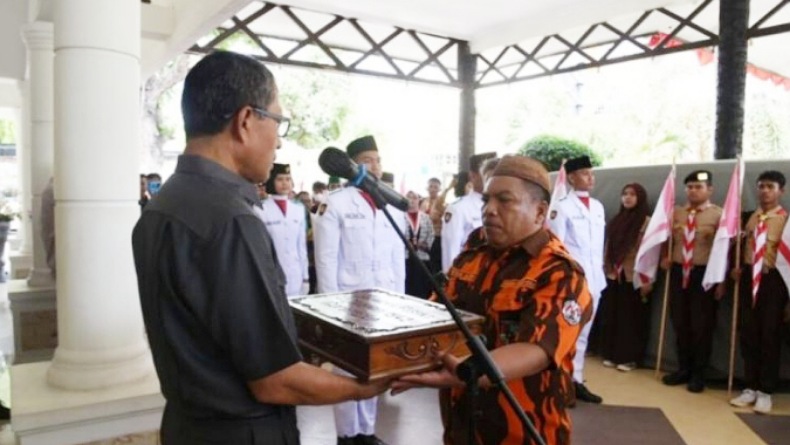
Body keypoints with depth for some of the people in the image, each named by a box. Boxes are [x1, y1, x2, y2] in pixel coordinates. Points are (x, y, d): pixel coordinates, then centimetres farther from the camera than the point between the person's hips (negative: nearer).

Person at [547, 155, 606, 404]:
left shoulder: (598, 207, 13)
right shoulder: (562, 207, -7)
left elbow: (600, 243, 15)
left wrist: (601, 270, 12)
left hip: (594, 278, 7)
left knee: (583, 332, 13)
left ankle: (576, 380, 23)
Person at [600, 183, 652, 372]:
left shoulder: (647, 221, -5)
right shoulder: (617, 220, 14)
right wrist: (604, 269, 8)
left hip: (634, 277, -5)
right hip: (613, 275, 6)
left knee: (631, 317, 3)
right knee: (610, 316, 8)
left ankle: (629, 358, 12)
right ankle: (611, 355, 19)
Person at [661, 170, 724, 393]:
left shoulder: (719, 214, -5)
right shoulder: (676, 212, 9)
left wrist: (721, 280, -9)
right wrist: (665, 256, 0)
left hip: (704, 273, -4)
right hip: (678, 271, 4)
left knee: (702, 325, 4)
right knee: (680, 323, 10)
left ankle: (698, 374, 19)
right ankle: (683, 368, 25)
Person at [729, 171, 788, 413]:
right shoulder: (751, 218, 11)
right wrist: (739, 267, 5)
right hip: (749, 277, 5)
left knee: (770, 335, 1)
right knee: (748, 334, 8)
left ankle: (765, 392, 12)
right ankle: (750, 387, 20)